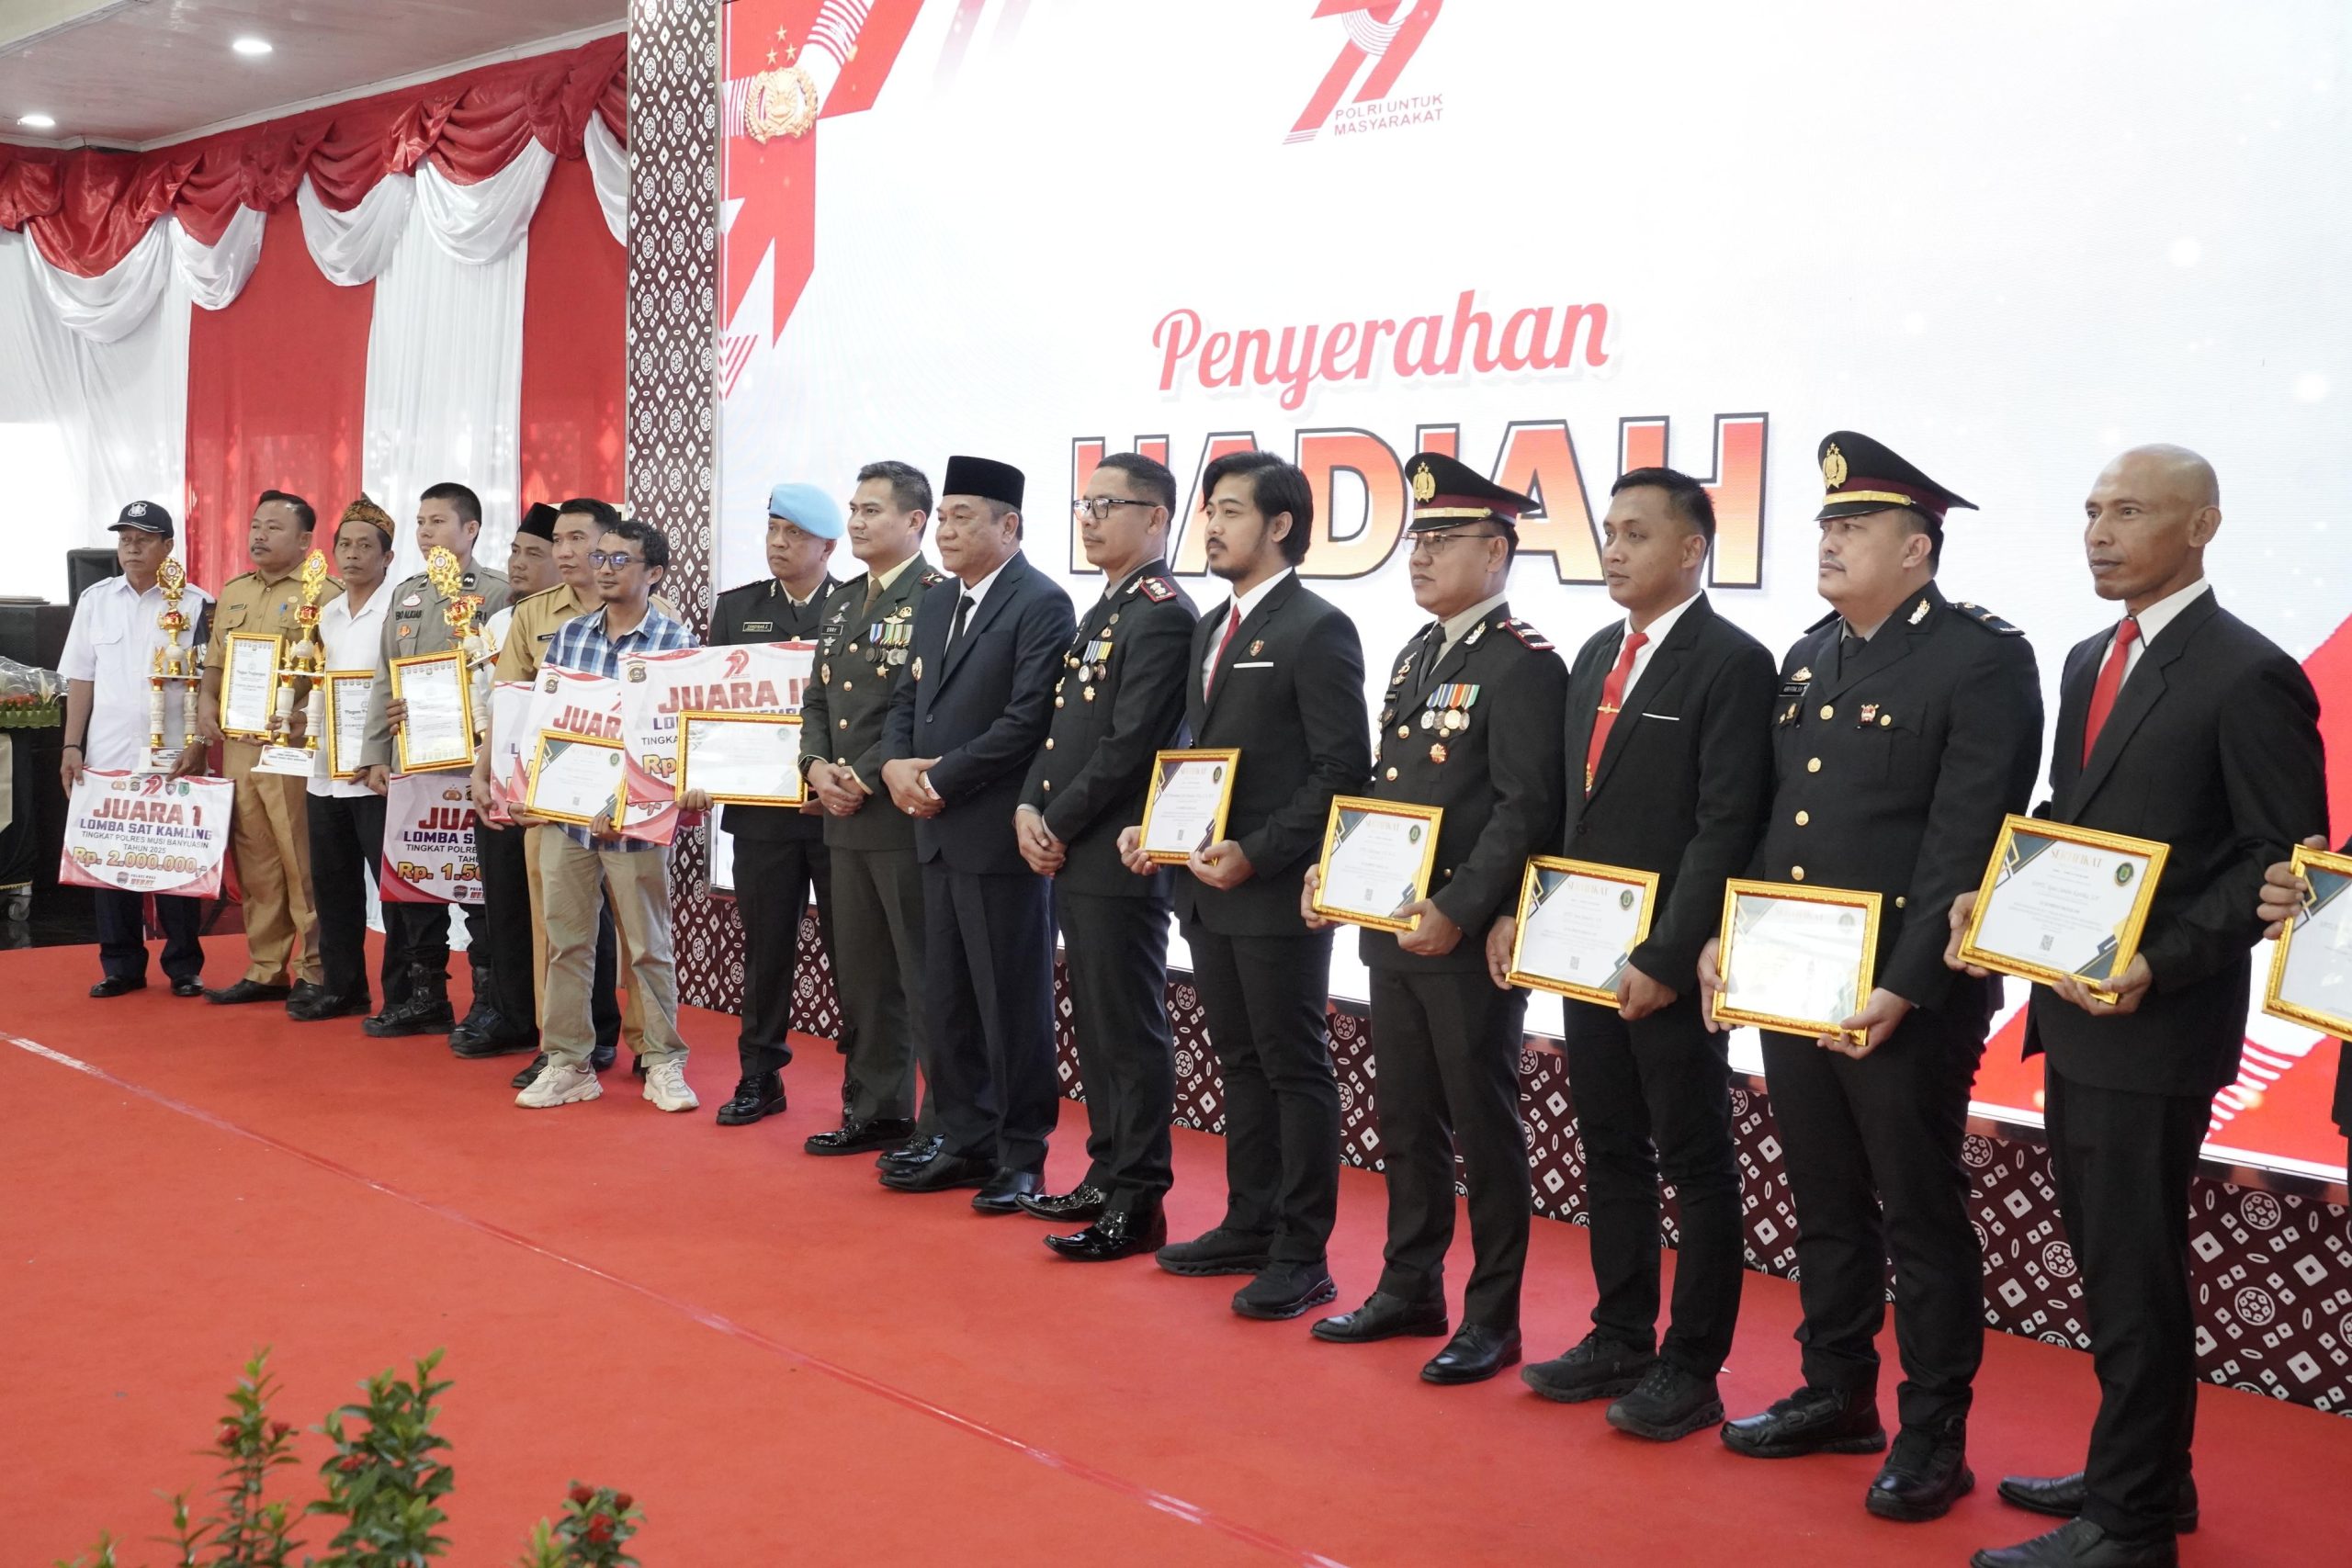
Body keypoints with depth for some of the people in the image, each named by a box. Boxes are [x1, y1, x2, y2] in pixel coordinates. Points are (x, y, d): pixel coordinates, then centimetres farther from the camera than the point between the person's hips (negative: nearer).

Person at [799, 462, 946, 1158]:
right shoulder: (844, 601, 17)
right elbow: (817, 697, 18)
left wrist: (865, 778, -16)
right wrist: (818, 766, 0)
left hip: (906, 815, -8)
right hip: (846, 818, 8)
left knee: (925, 977, -2)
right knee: (861, 975, 14)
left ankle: (947, 1126, 6)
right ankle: (874, 1112, 24)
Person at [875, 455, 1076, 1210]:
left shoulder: (1042, 605, -10)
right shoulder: (935, 605, 16)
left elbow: (1029, 721, -18)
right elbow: (908, 702, 18)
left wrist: (941, 780, -15)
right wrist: (896, 764, -3)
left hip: (1000, 835, -8)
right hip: (939, 834, 8)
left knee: (1013, 1004, 1)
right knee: (946, 1003, 13)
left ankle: (1021, 1156, 11)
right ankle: (966, 1144, 23)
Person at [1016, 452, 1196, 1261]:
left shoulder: (1162, 616, -13)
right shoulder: (1101, 612, 17)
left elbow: (1131, 747, -19)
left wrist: (1059, 826, -12)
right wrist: (1029, 808, 2)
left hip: (1119, 860, -9)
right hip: (1071, 857, 10)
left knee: (1131, 1034, -3)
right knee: (1095, 1028, 15)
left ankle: (1138, 1205, 4)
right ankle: (1107, 1175, 25)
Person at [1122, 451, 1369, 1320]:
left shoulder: (1317, 630, -11)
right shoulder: (1211, 628, 15)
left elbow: (1343, 770, -15)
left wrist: (1256, 854, -20)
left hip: (1276, 891, -8)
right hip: (1207, 887, 8)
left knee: (1295, 1068, 0)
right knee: (1241, 1063, 15)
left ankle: (1302, 1256, 7)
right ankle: (1249, 1226, 26)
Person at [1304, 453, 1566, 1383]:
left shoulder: (1524, 664, -12)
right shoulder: (1416, 655, 15)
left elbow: (1526, 809, -19)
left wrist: (1458, 912, -24)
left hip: (1470, 941, -8)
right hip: (1393, 928, 8)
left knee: (1483, 1126, 2)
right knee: (1406, 1118, 16)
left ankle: (1492, 1318, 13)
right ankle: (1411, 1289, 29)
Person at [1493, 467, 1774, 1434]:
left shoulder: (1731, 663, -11)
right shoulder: (1597, 655, 13)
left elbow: (1726, 829, -17)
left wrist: (1666, 957, -20)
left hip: (1668, 965, -8)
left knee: (1696, 1165, 4)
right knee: (1611, 1153, 15)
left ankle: (1692, 1369, 13)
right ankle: (1621, 1338, 27)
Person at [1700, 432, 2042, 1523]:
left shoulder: (1983, 660, -10)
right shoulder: (1807, 657, 13)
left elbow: (1967, 848, -17)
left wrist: (1905, 987, -22)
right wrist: (1725, 939, 7)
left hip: (1908, 999, -7)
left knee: (1921, 1218, 4)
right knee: (1826, 1207, 16)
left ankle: (1933, 1436, 16)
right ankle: (1837, 1395, 30)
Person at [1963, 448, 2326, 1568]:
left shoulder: (2250, 676, -12)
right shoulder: (2090, 662, 13)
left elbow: (2283, 859, -14)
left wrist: (2162, 964, -23)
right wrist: (1995, 894, 1)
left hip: (2154, 1022, -8)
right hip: (2072, 1012, 8)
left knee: (2136, 1274, 0)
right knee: (2108, 1261, 17)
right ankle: (2145, 1472, 32)